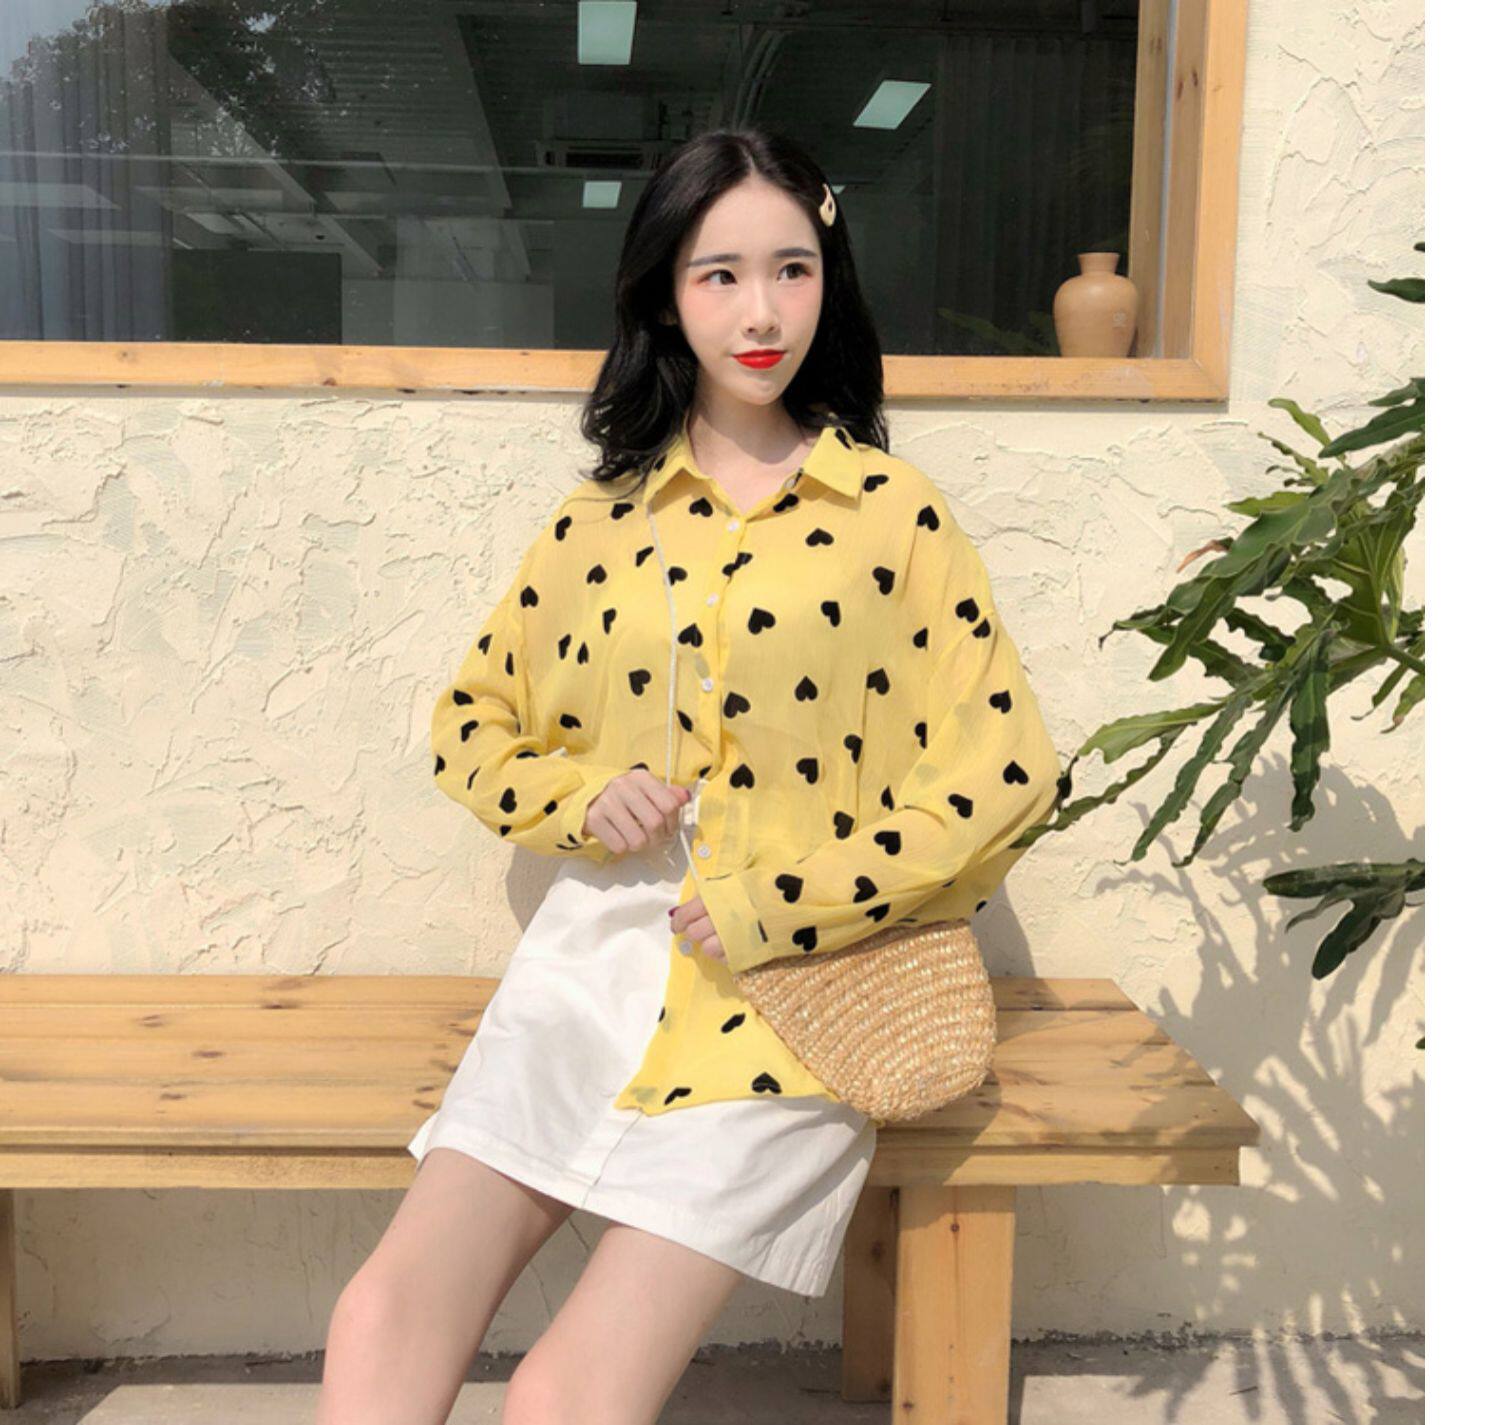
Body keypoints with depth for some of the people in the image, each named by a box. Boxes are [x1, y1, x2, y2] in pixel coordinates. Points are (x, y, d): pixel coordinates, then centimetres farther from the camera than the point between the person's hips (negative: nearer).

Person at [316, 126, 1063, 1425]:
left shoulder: (894, 514, 1)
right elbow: (469, 724, 19)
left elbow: (1007, 773, -2)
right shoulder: (601, 520, 11)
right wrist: (576, 798, -3)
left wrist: (782, 907, -9)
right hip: (599, 948, 4)